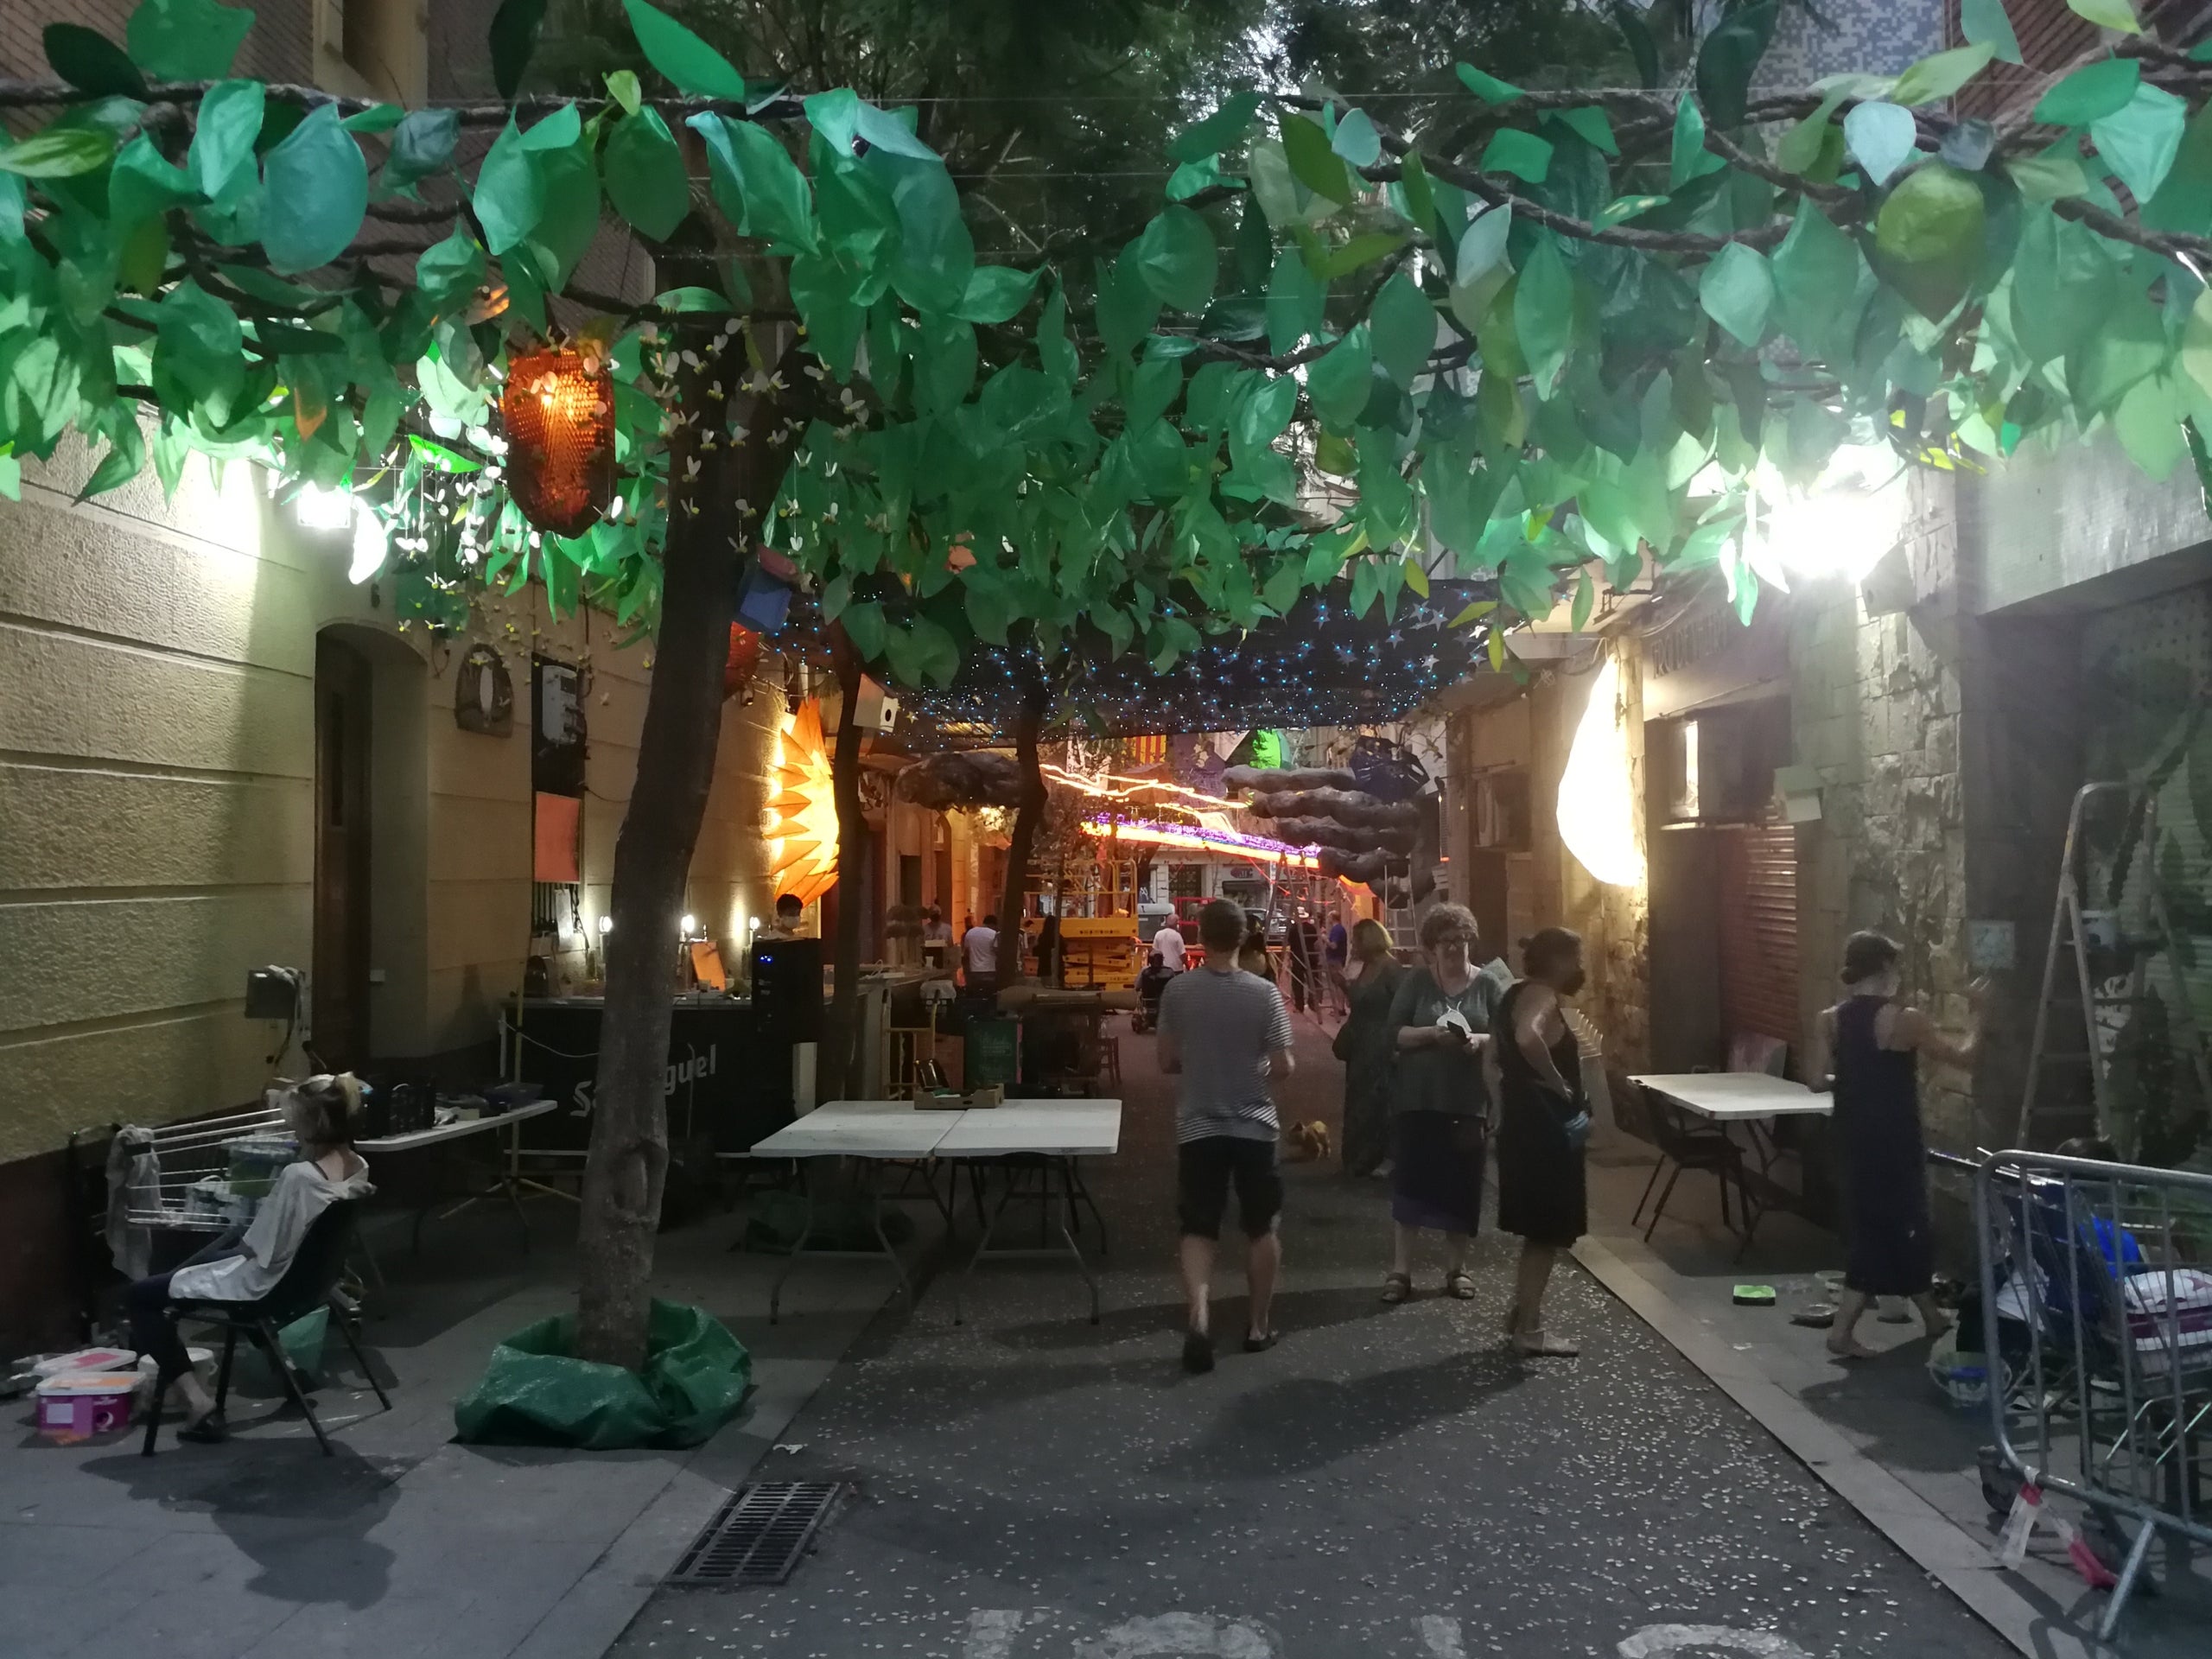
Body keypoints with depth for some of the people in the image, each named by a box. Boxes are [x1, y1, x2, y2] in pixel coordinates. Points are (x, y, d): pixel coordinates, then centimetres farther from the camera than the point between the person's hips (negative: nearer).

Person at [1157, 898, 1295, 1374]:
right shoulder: (1264, 993, -10)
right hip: (1254, 1126, 0)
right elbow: (1283, 1067, -8)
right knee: (1261, 1228, 16)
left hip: (1197, 1127, 0)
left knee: (1198, 1230, 6)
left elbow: (1166, 1062, 0)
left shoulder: (1177, 990, -7)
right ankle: (1258, 1325, 24)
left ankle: (1198, 1317, -15)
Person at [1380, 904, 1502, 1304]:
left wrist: (1479, 1040, -18)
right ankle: (1400, 1270, 11)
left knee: (1461, 1185, 7)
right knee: (1409, 1182, 1)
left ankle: (1456, 1268, 23)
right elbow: (1393, 1034, -4)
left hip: (1467, 1103, 1)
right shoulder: (1415, 981, 0)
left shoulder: (1487, 985, 3)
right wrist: (1432, 1034, -20)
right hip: (1417, 1101, -1)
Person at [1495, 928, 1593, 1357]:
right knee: (1547, 1231, -1)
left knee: (1541, 1229, 18)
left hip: (1529, 1123, 10)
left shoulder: (1521, 993, 13)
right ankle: (1529, 1328, 6)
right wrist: (1558, 1083, -27)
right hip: (1546, 1126, -10)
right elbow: (1528, 1037, -40)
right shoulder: (1542, 996, -18)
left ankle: (1521, 1314, 26)